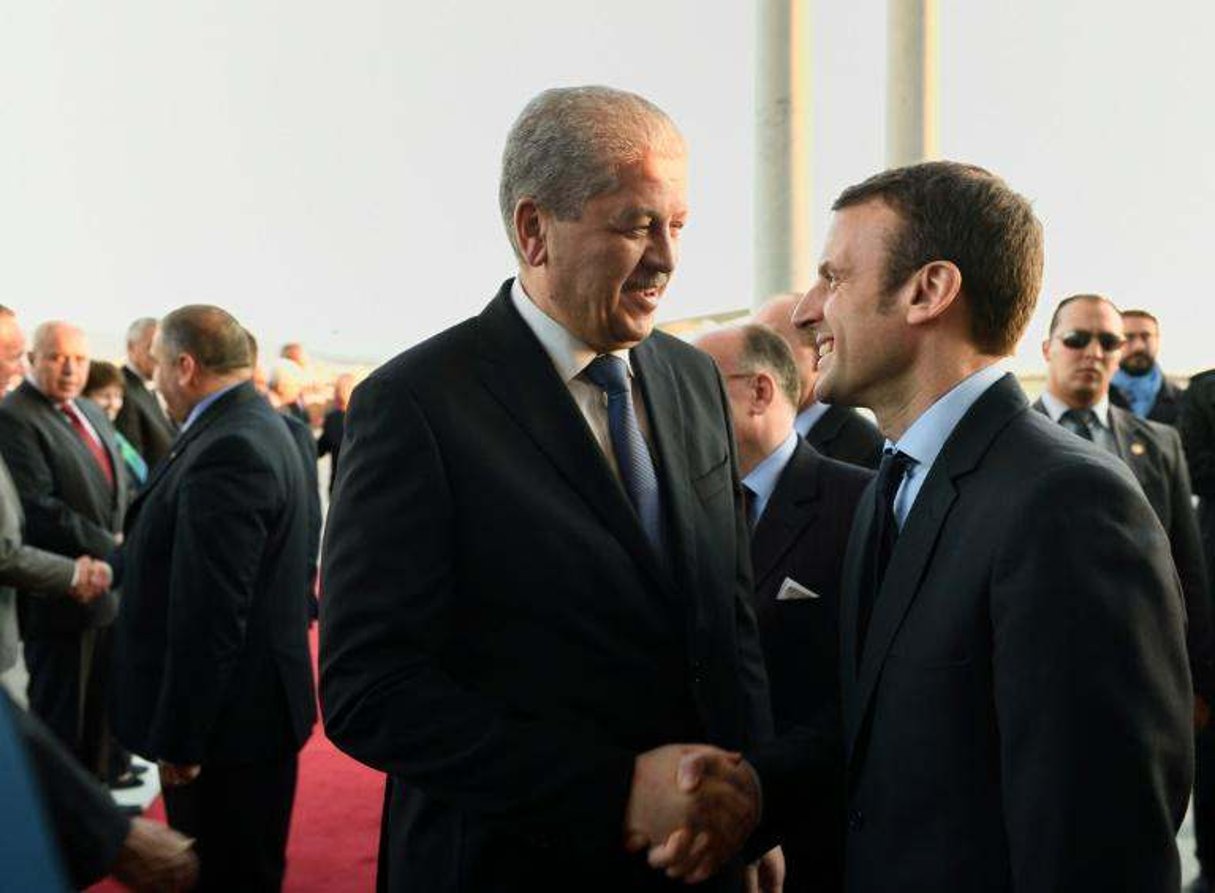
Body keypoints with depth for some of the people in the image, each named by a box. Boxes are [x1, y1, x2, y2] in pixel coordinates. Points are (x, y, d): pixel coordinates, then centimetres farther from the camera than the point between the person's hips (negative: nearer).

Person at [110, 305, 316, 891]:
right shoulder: (255, 427, 11)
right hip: (258, 709, 10)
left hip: (229, 720, -10)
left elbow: (209, 613, -25)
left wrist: (181, 738, -20)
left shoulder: (226, 452, -22)